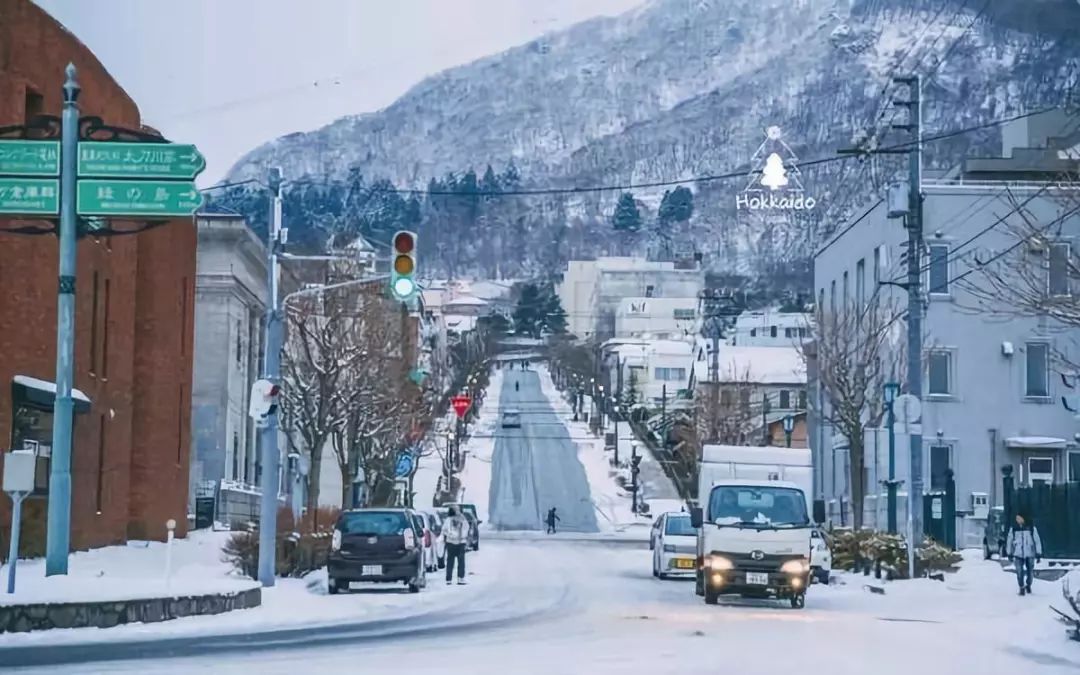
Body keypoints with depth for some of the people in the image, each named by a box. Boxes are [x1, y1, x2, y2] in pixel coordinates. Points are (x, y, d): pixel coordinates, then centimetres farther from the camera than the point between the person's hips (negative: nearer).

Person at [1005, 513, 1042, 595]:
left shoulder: (1031, 528, -5)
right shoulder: (1013, 529, -1)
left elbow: (1037, 541, -1)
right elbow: (1009, 541, 9)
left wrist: (1038, 554, -3)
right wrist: (1009, 554, 10)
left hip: (1030, 554, 0)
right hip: (1018, 555, 0)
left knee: (1030, 572, 9)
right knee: (1020, 572, -11)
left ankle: (1028, 585, 36)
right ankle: (1022, 588, 6)